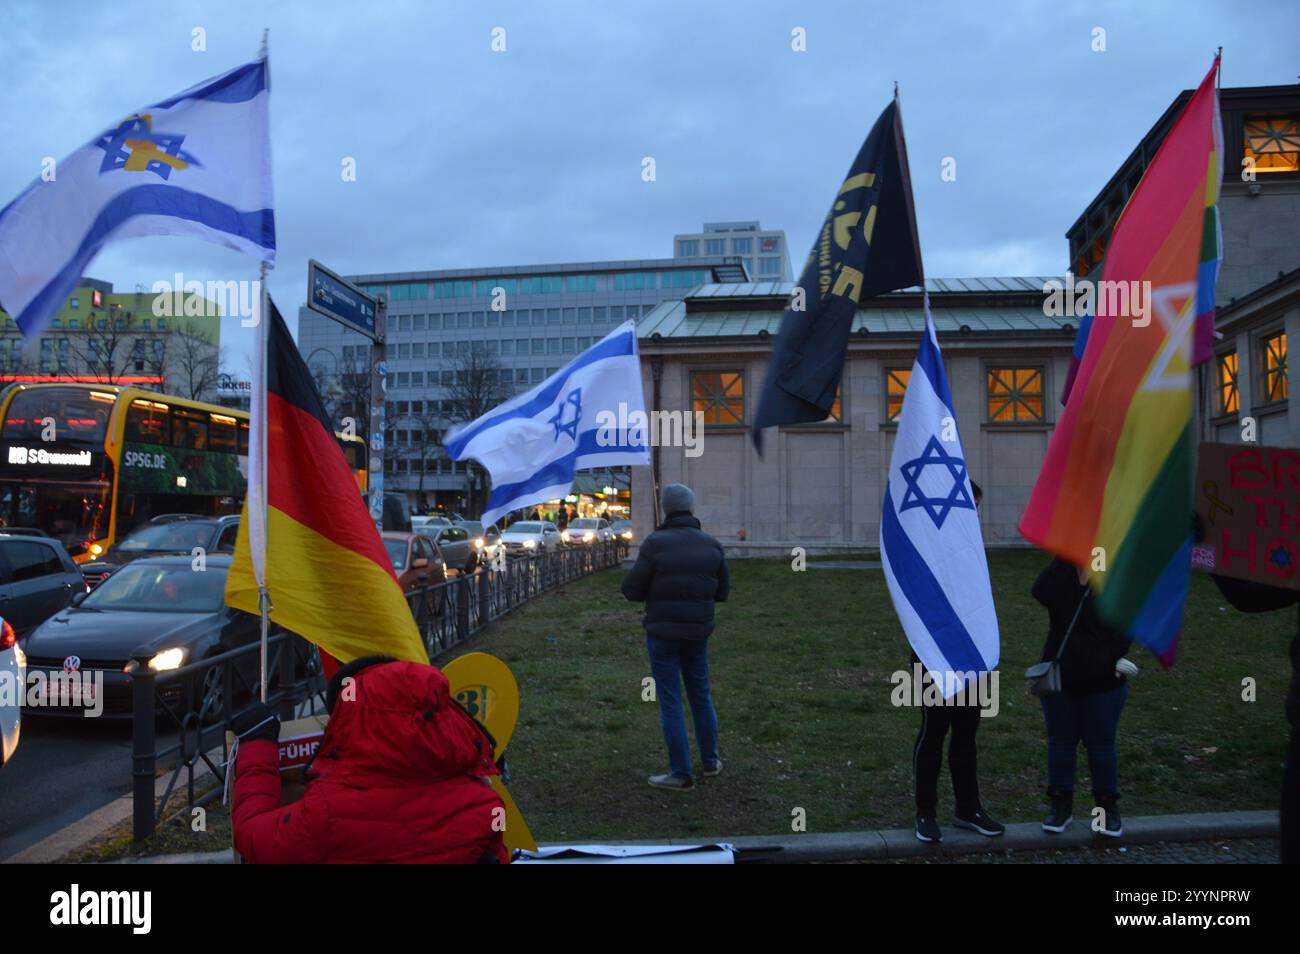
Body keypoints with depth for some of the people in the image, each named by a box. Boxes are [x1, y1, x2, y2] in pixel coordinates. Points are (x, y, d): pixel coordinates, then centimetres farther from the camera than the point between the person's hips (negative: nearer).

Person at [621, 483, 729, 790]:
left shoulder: (655, 543, -14)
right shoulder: (712, 545, -2)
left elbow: (632, 590, -11)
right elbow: (722, 592, 6)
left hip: (663, 632, -4)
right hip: (698, 632, 4)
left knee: (670, 701, 3)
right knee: (701, 695, 19)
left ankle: (681, 774, 7)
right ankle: (710, 761, 31)